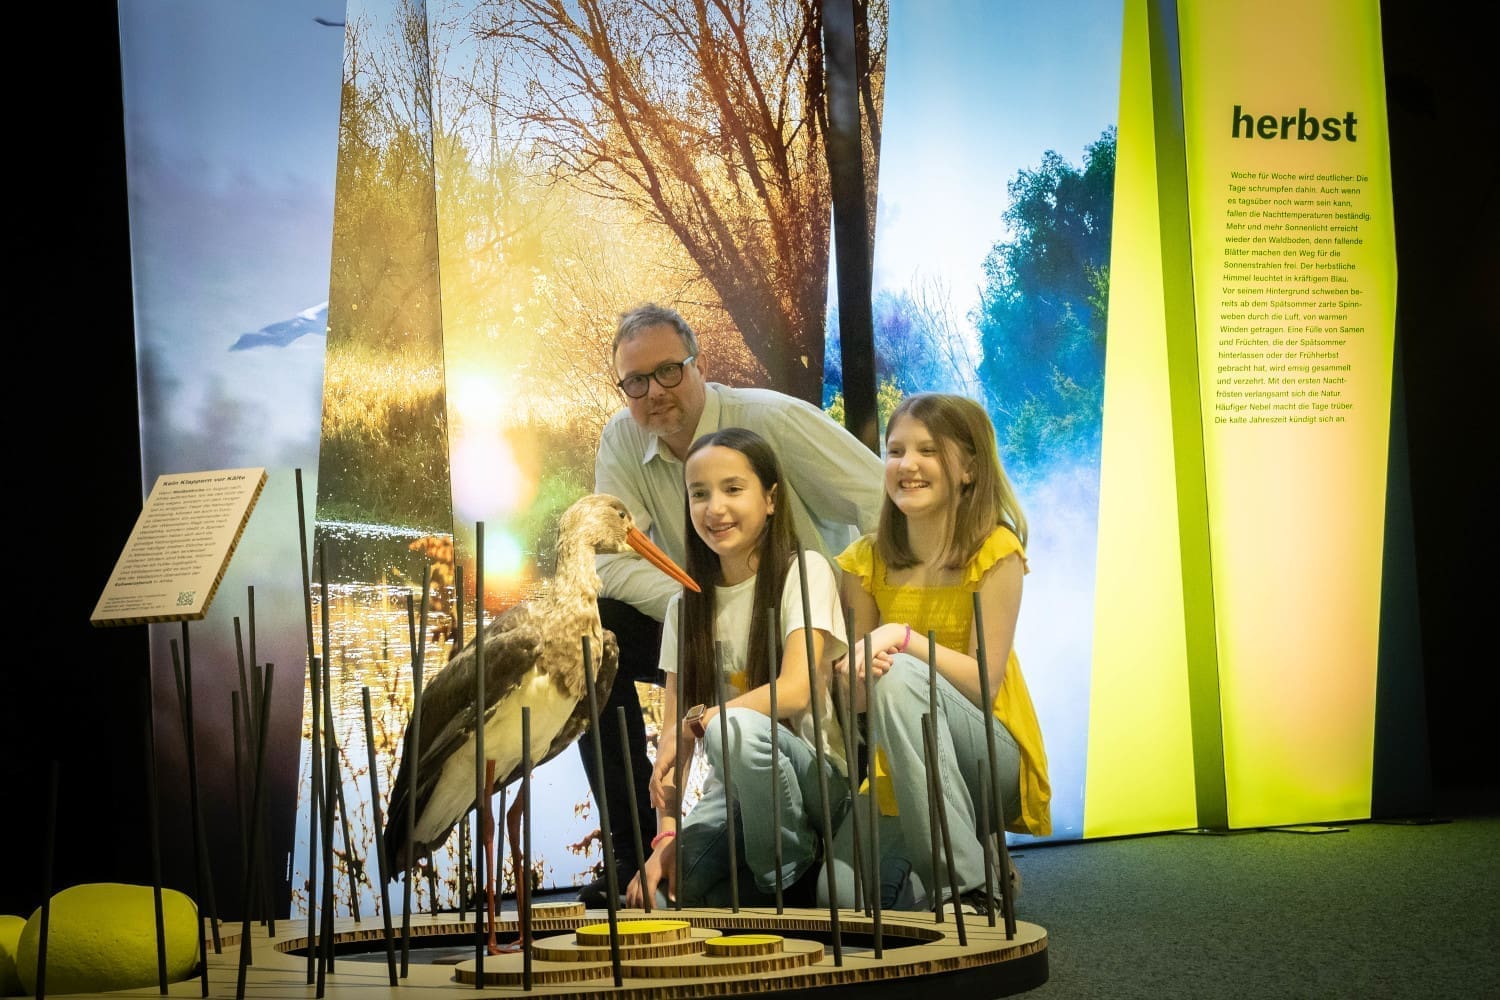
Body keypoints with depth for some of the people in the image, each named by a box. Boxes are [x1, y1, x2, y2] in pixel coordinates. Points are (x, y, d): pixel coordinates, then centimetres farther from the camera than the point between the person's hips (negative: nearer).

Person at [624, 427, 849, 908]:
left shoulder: (805, 571, -5)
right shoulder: (687, 604, 9)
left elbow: (797, 689, -18)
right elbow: (674, 724, 2)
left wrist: (697, 724, -26)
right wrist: (666, 835, -11)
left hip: (817, 777, -3)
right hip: (730, 793, 4)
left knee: (736, 727, -36)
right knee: (647, 898, -23)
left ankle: (792, 878, -14)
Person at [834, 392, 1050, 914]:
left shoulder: (994, 553, -10)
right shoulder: (867, 562, 1)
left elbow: (983, 683, -15)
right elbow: (858, 699, 0)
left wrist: (903, 637, -28)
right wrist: (858, 673, -23)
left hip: (992, 760, -3)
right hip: (899, 769, 3)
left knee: (900, 677, -33)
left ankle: (967, 885, -29)